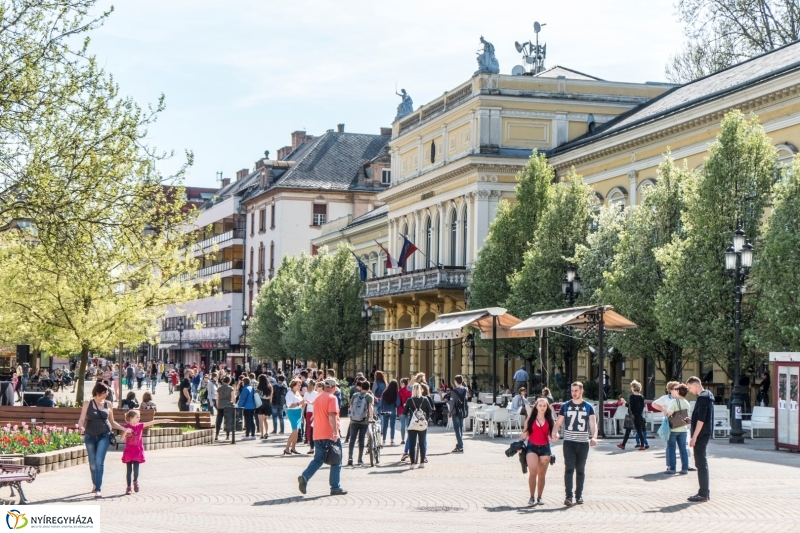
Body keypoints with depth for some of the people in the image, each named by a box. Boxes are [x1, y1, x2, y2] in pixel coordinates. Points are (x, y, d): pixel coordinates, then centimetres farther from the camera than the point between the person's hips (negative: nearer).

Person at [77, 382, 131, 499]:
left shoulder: (108, 405, 7)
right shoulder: (87, 404, 3)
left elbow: (112, 422, 16)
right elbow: (81, 420, 0)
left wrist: (124, 429, 8)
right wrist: (81, 427, -21)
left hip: (104, 436, -1)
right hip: (90, 436, 1)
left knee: (99, 462, -13)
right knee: (92, 463, 10)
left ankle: (98, 490, -16)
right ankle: (95, 484, 34)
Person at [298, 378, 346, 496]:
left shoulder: (318, 398, 15)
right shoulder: (332, 398, -10)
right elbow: (332, 416, -22)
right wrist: (335, 431, -26)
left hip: (318, 435, 7)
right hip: (330, 435, -7)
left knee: (318, 459, 11)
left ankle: (304, 477, -11)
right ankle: (335, 488, 6)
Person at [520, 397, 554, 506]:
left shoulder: (550, 420, 5)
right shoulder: (530, 419, 3)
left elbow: (553, 433, 6)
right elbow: (525, 433, 4)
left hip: (545, 448, 2)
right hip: (532, 447, -2)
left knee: (542, 474, 7)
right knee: (533, 472, -14)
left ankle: (539, 497, 17)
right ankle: (532, 497, -7)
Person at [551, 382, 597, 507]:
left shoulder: (588, 407, 4)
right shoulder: (565, 406, 5)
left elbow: (593, 424, -3)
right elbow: (558, 422, 4)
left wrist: (594, 437, -22)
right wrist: (555, 433, -17)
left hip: (583, 442, 1)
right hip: (569, 442, -1)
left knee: (580, 470, 10)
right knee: (569, 469, -10)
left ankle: (579, 495, 20)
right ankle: (568, 496, -12)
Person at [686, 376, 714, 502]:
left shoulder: (702, 398, -15)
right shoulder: (707, 396, 16)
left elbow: (701, 419, -20)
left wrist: (694, 437, -20)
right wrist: (691, 420, 12)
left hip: (701, 434, -10)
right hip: (705, 434, 10)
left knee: (701, 463, -7)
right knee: (702, 463, 13)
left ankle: (704, 494, -5)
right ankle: (705, 492, 18)